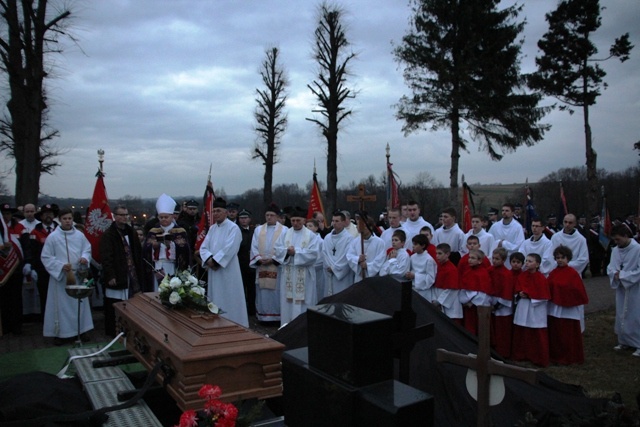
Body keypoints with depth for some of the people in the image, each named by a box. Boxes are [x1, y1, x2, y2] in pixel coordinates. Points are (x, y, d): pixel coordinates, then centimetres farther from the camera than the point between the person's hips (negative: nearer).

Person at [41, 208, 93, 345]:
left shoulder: (80, 235, 2)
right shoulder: (52, 237, -7)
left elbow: (87, 250, 8)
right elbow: (45, 257, -6)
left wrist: (85, 258, -14)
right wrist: (61, 265, -18)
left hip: (78, 275, 3)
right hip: (60, 275, -3)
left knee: (79, 302, 11)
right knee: (61, 305, 2)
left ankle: (81, 329, 23)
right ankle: (58, 333, 12)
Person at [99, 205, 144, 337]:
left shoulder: (131, 232, 13)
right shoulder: (108, 235, -8)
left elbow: (138, 253, 18)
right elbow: (106, 257, -14)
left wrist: (140, 271, 12)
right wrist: (110, 275, -20)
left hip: (132, 275, 6)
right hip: (116, 277, -6)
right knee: (115, 308, 0)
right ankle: (113, 332, 13)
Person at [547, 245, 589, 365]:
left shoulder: (573, 273, -8)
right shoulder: (553, 273, 6)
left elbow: (578, 290, -10)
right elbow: (547, 288, 5)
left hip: (569, 309, -5)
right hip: (554, 308, 5)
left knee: (569, 335, 2)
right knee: (555, 334, 12)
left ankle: (570, 357, 15)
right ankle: (555, 356, 24)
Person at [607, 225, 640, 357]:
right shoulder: (615, 250, 2)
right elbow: (610, 268, 4)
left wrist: (622, 275, -18)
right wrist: (615, 274, -17)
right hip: (620, 288, 6)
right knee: (622, 316, 13)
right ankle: (625, 341, 26)